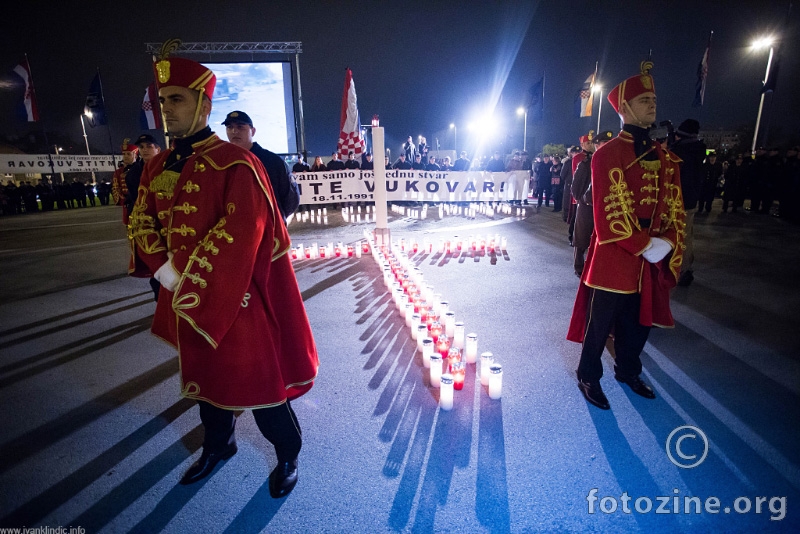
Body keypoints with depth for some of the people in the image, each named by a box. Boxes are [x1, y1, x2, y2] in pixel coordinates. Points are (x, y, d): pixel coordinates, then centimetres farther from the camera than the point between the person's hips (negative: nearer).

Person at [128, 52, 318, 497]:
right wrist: (165, 272, -6)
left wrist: (189, 282, -19)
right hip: (185, 301, 7)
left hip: (235, 300, -7)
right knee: (205, 376, 22)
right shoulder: (159, 167, 8)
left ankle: (288, 456, 30)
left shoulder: (234, 162, -15)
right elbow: (143, 221, 10)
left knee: (256, 382, 5)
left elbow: (239, 233, -22)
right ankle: (218, 444, 48)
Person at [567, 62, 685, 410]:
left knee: (639, 322, 18)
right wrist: (645, 245, -15)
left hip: (652, 261, 7)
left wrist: (668, 245, -6)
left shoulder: (665, 158, 11)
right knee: (599, 324, 6)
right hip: (614, 259, -6)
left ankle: (628, 371, 40)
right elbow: (608, 215, -16)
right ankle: (588, 377, 24)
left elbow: (674, 209, 10)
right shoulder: (607, 155, -10)